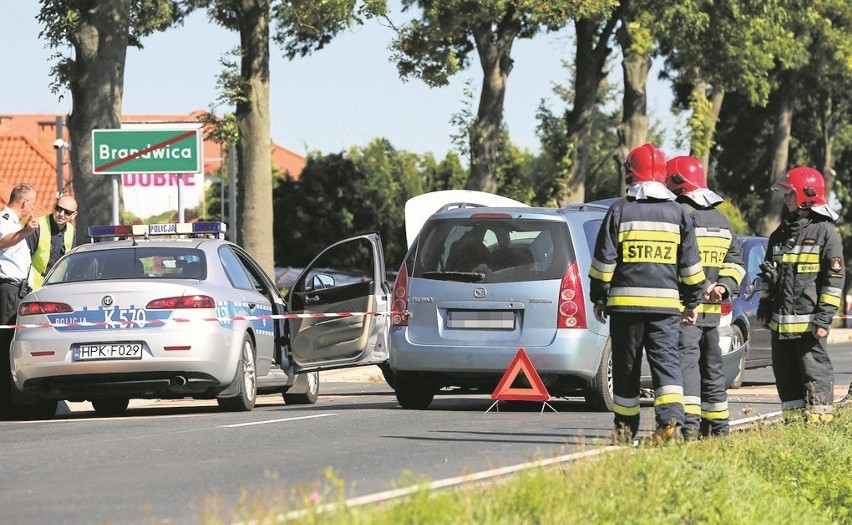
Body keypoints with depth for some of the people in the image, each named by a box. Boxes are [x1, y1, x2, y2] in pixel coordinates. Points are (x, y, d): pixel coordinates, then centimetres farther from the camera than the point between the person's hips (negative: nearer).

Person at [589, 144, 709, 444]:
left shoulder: (620, 211, -2)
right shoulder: (677, 213, 6)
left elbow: (604, 261, -1)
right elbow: (690, 264, 9)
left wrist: (598, 299, 7)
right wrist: (693, 301, 18)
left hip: (625, 301, -1)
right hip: (666, 303, 1)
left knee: (626, 367, 7)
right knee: (667, 362, -3)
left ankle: (626, 430, 13)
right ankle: (671, 418, -23)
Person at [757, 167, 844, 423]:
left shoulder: (824, 232, -5)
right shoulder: (780, 234, 17)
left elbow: (835, 278, -8)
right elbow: (769, 275, 26)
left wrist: (824, 317, -14)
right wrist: (764, 306, 18)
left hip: (809, 322, -7)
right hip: (781, 322, 7)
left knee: (815, 372, -7)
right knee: (785, 374, 9)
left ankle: (819, 419, -5)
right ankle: (793, 419, 15)